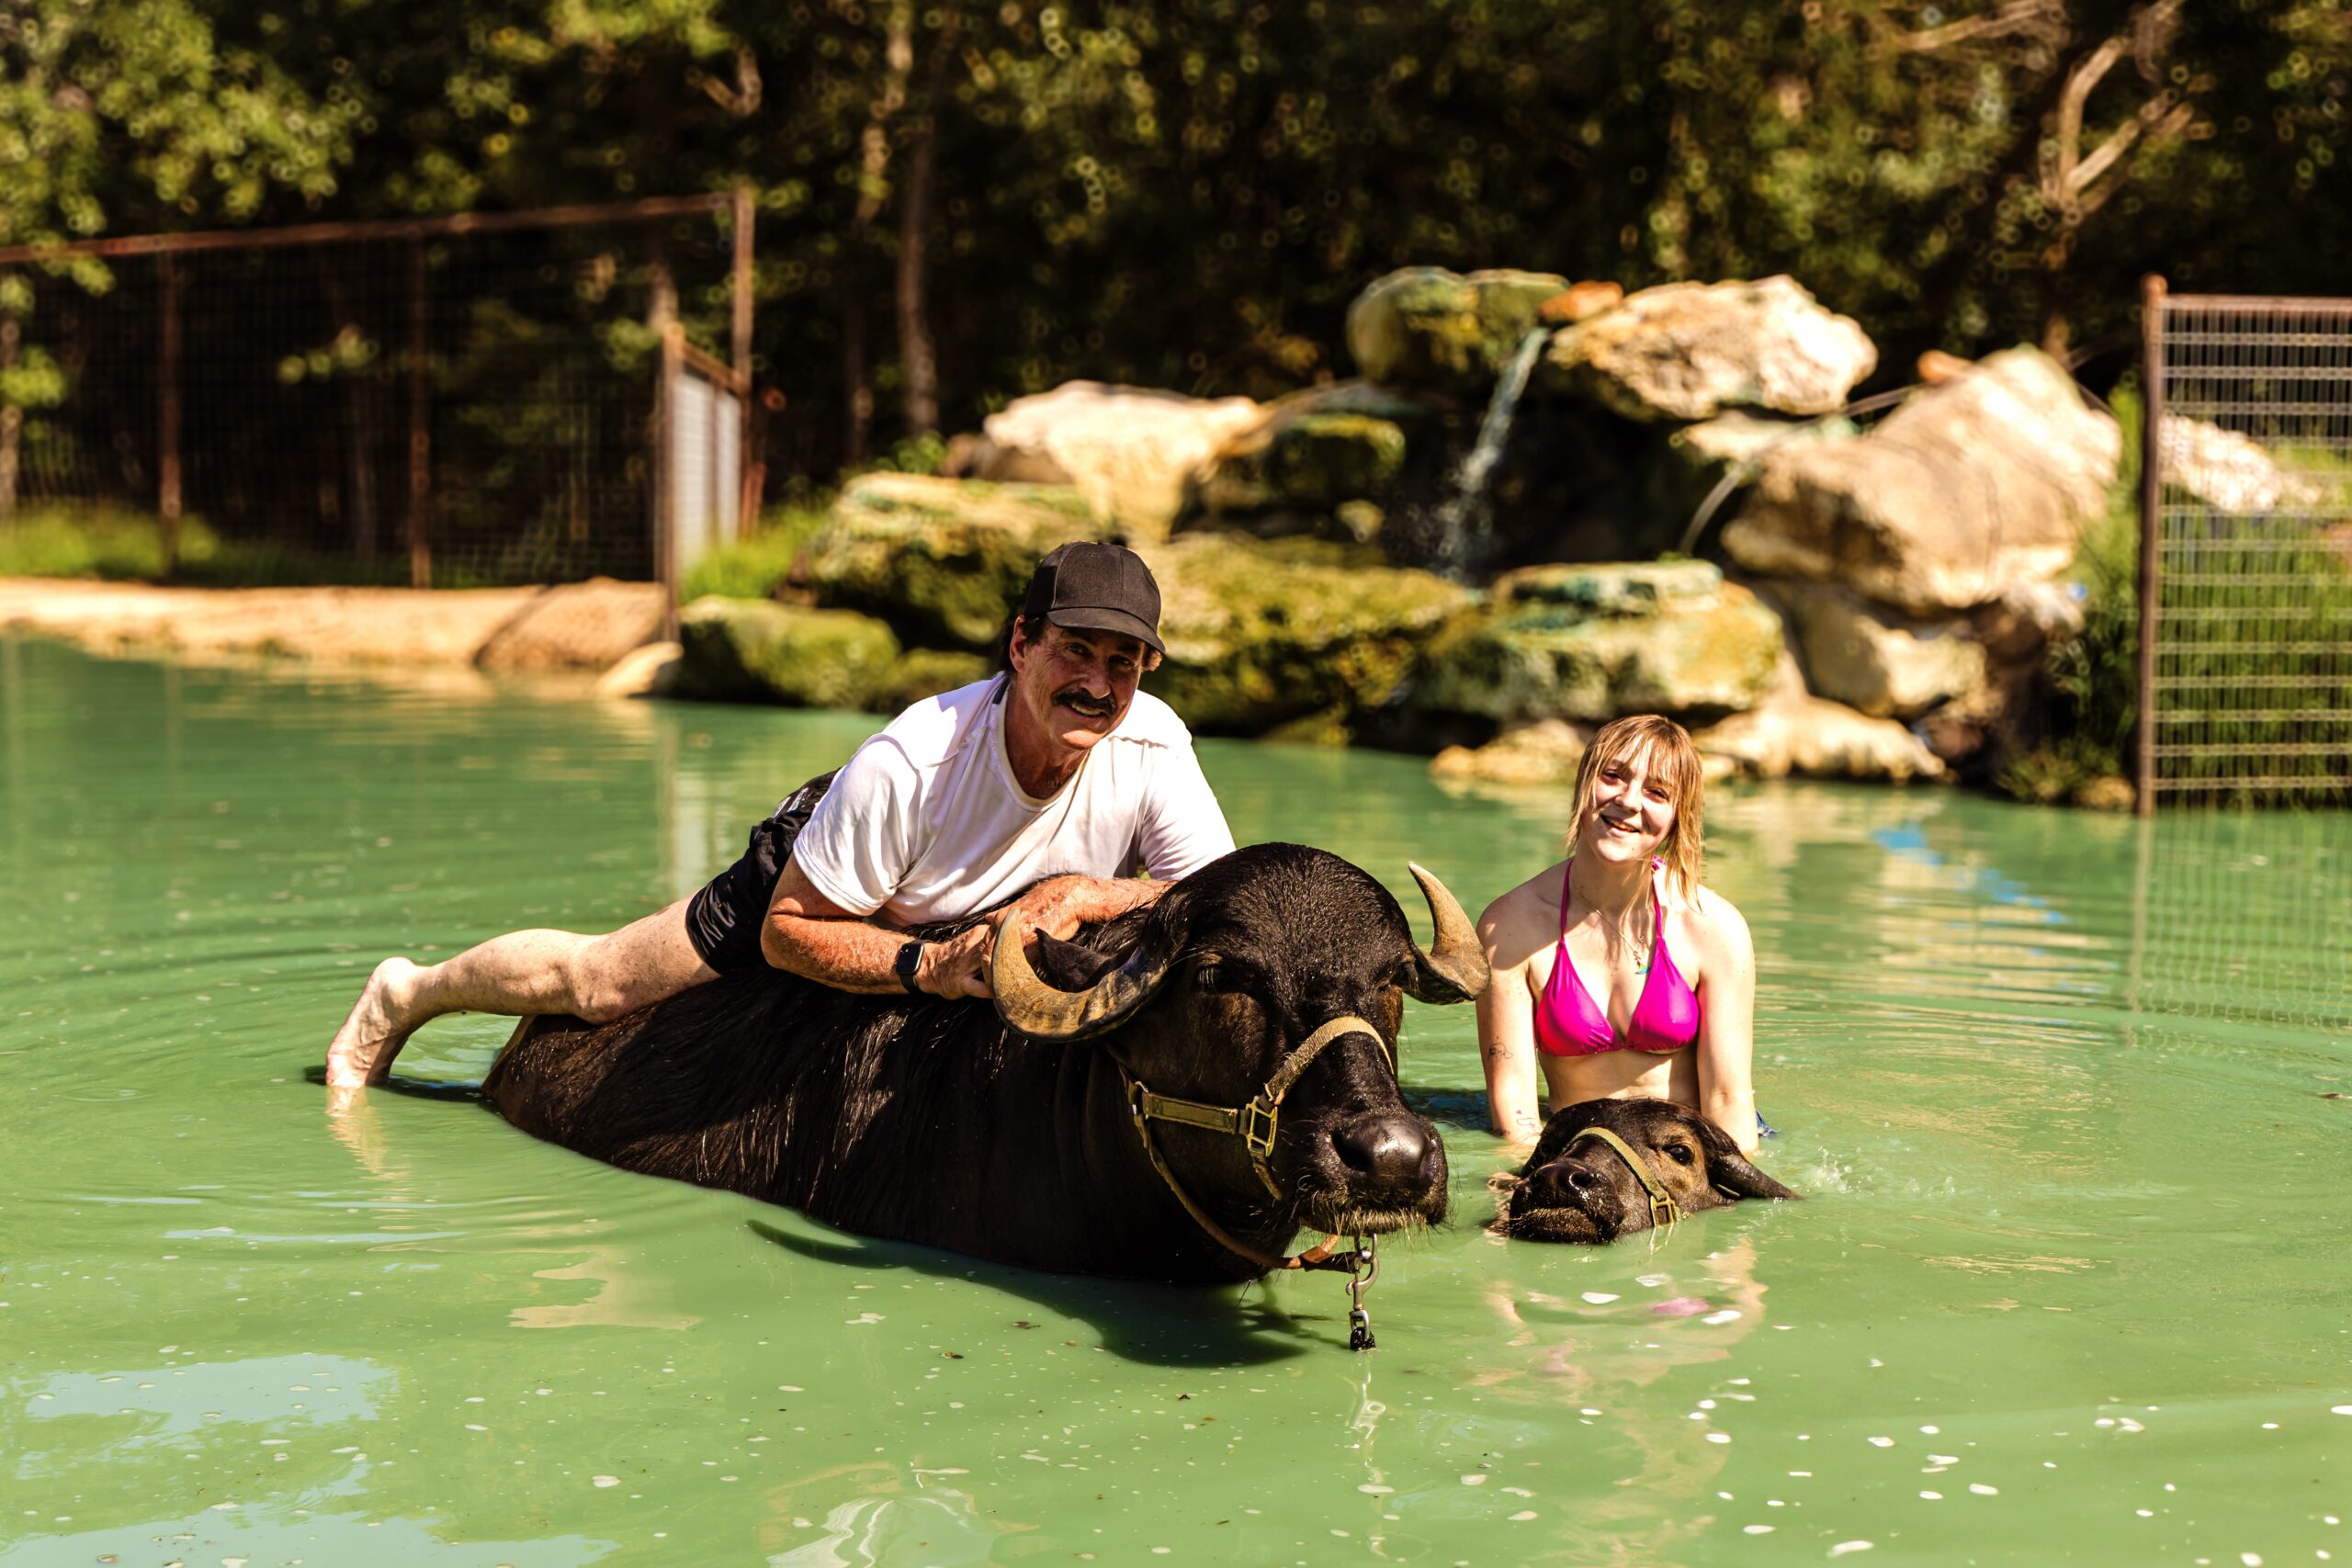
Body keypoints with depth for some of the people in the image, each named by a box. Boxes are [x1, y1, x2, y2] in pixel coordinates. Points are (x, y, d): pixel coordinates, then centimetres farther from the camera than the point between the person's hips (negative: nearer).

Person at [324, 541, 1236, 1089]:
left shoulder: (1153, 745, -34)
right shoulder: (907, 766, -42)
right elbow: (789, 931, -31)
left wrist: (1089, 895, -42)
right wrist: (924, 966, -44)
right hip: (816, 880, -3)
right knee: (595, 984, 10)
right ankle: (408, 997, 40)